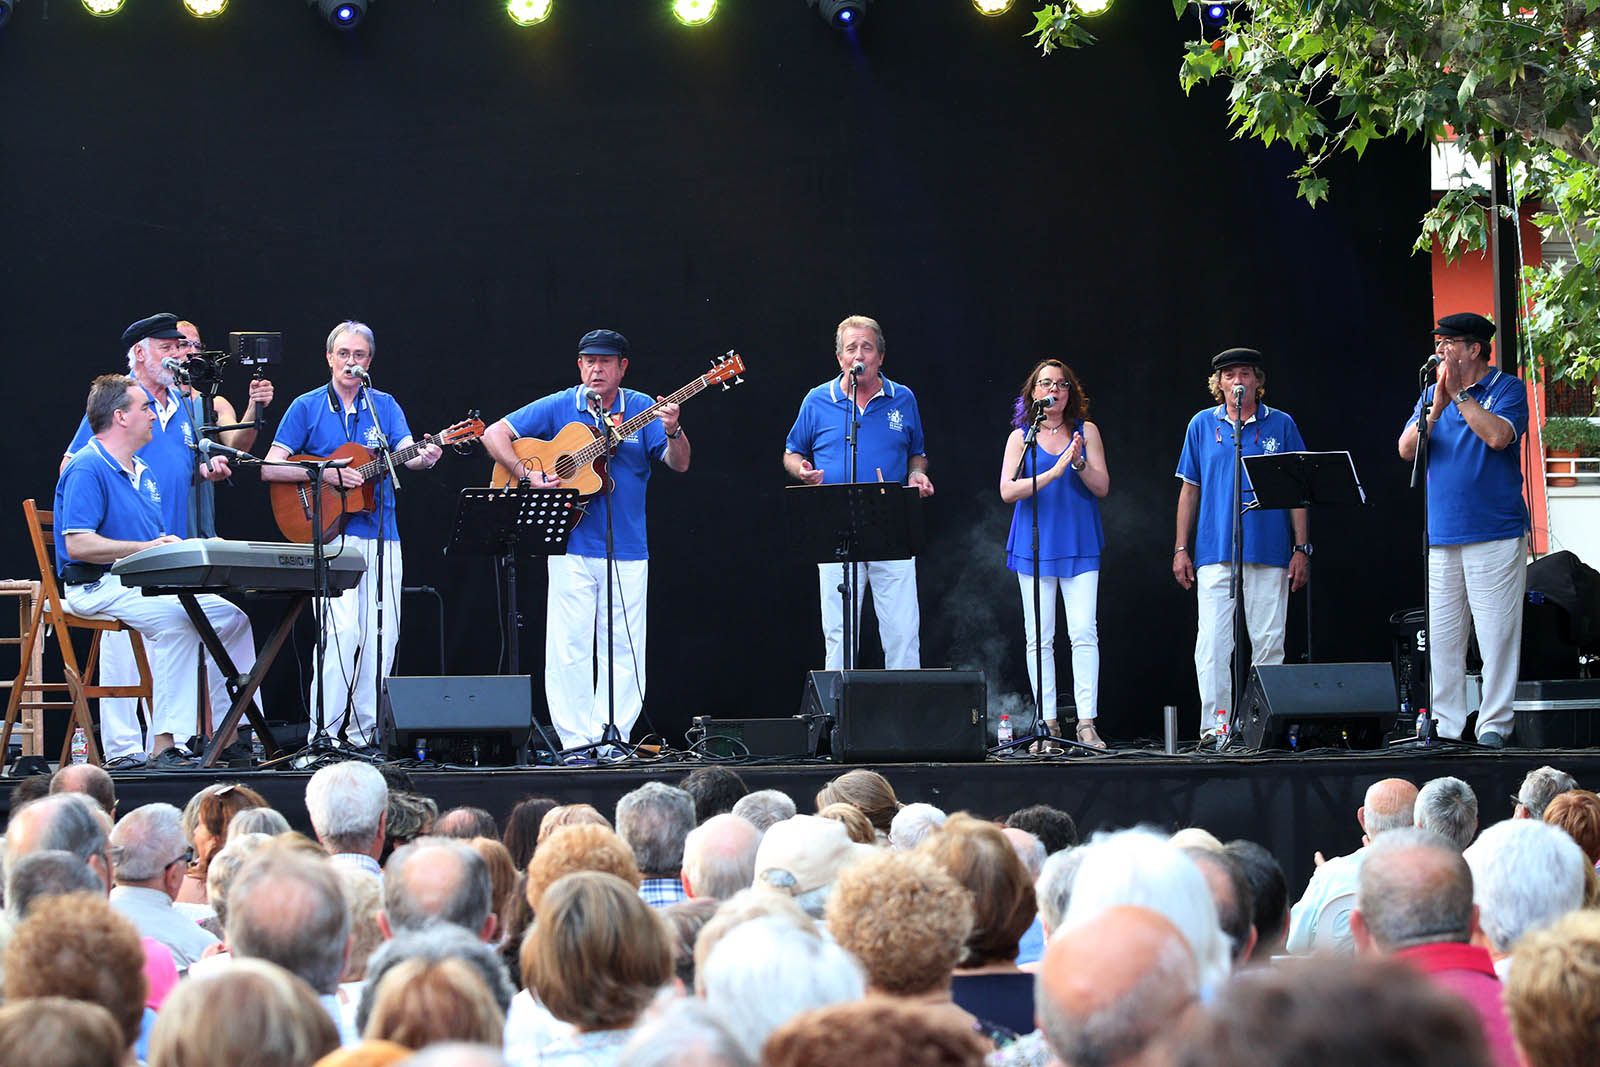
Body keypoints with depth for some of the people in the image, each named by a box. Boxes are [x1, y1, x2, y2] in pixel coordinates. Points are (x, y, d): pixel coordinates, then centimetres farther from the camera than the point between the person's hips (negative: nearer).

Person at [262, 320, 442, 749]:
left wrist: (423, 457, -29)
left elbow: (406, 452, -4)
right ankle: (323, 734, -10)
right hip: (331, 536, -4)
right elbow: (270, 469, -1)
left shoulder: (385, 406, 12)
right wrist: (326, 474, -15)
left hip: (381, 535, 4)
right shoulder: (306, 407, 4)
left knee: (381, 636, 2)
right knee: (342, 630, -16)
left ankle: (365, 733, 11)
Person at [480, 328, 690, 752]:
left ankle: (611, 736, 8)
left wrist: (673, 432, -27)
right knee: (568, 646, -2)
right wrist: (530, 474, -9)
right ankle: (576, 740, 3)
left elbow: (679, 464, -6)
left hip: (627, 549, 1)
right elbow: (494, 433, 4)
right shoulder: (559, 407, 3)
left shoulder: (643, 410, 3)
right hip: (571, 546, 0)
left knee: (623, 649, 2)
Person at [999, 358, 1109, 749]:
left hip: (1078, 544, 0)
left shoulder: (1086, 431, 8)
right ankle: (1048, 723, 4)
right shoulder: (1021, 437, 6)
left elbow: (1102, 488, 3)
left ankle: (1086, 723, -10)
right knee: (1039, 638, 0)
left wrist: (1078, 462, -15)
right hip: (1035, 544, 0)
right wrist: (1053, 472, -16)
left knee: (1084, 632, -10)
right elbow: (1008, 491, -5)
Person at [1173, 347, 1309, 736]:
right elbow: (1190, 489, 12)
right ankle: (1214, 726, -4)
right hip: (1215, 553, 0)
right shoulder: (1203, 424, 10)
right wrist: (1181, 548, 7)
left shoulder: (1281, 425, 8)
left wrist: (1301, 548, 1)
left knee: (1268, 643, 1)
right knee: (1213, 644, -6)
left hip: (1270, 554, 0)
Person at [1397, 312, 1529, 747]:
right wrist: (1436, 407, -9)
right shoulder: (1431, 393, 16)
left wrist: (1459, 394, -11)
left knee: (1496, 631, -6)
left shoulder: (1507, 388, 2)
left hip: (1495, 532, -5)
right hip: (1441, 534, 5)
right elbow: (1407, 449, 5)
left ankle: (1494, 725, -2)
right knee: (1440, 637, 4)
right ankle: (1445, 725, 8)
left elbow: (1498, 436, -16)